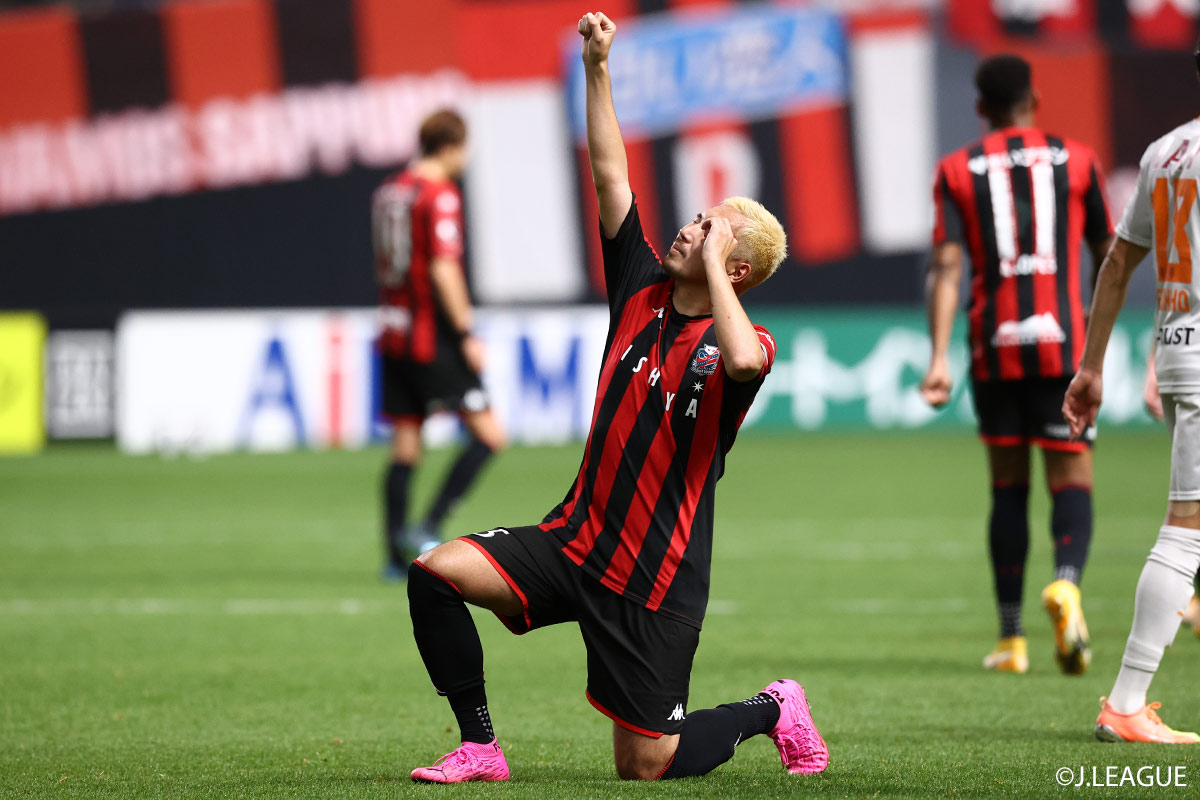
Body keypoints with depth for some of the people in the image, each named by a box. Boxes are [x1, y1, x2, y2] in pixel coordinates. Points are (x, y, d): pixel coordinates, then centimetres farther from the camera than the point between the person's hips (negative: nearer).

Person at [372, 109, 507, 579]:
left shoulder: (387, 192, 14)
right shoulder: (440, 196, -11)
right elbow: (443, 270, -18)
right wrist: (466, 334, -16)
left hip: (394, 335, 8)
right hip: (434, 337, -8)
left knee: (405, 448, 9)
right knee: (489, 435, -4)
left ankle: (397, 556, 4)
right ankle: (429, 528, -13)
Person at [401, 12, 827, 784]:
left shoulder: (744, 339, -11)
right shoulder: (643, 294, 6)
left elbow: (742, 359, -38)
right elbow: (611, 176, 7)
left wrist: (709, 262, -23)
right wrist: (597, 68, 0)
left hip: (656, 578, -6)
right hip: (575, 540, 6)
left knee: (646, 765, -3)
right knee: (436, 573, -15)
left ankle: (771, 710, 26)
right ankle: (480, 747, -4)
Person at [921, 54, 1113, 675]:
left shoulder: (957, 171, 7)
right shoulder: (1076, 160, 7)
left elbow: (946, 266, -4)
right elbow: (1106, 257, 15)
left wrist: (939, 357, -9)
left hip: (995, 347, 1)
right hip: (1063, 343, -1)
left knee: (1008, 487, 13)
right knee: (1072, 481, -2)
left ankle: (1012, 639, 15)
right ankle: (1067, 583, -33)